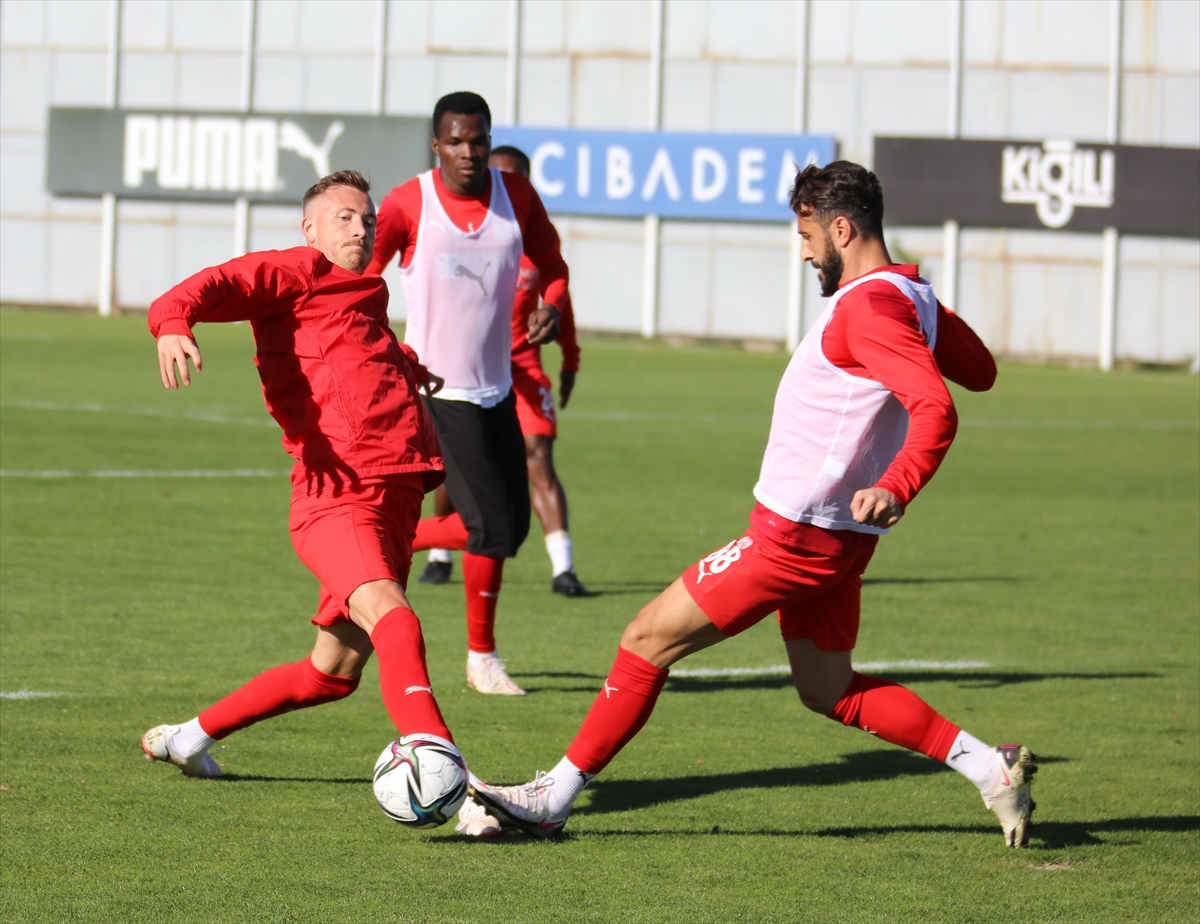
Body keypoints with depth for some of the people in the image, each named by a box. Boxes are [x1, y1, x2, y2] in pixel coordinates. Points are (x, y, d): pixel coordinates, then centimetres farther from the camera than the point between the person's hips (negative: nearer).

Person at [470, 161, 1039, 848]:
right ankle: (990, 767, 11)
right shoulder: (911, 294, 9)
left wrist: (896, 488, -46)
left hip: (796, 535, -10)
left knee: (649, 639, -2)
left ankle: (555, 797, 3)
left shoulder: (869, 305, -20)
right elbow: (982, 371, 24)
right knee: (829, 692, 19)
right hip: (838, 537, 10)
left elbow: (937, 410, -31)